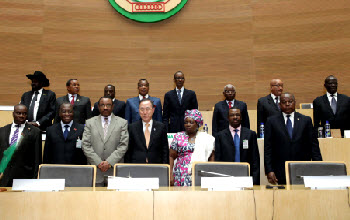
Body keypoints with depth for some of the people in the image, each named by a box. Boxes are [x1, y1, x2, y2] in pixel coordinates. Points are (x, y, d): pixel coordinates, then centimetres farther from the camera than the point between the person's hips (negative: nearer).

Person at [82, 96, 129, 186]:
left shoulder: (122, 123, 6)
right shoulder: (90, 122, 10)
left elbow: (123, 146, -2)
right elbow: (85, 145, 2)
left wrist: (109, 162, -12)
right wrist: (98, 162, -9)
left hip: (115, 170, -1)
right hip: (95, 170, 1)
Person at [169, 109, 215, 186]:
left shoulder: (206, 138, 9)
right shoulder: (178, 137, 8)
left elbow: (211, 156, 12)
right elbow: (171, 157, 6)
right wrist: (171, 175, -3)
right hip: (181, 176, 0)